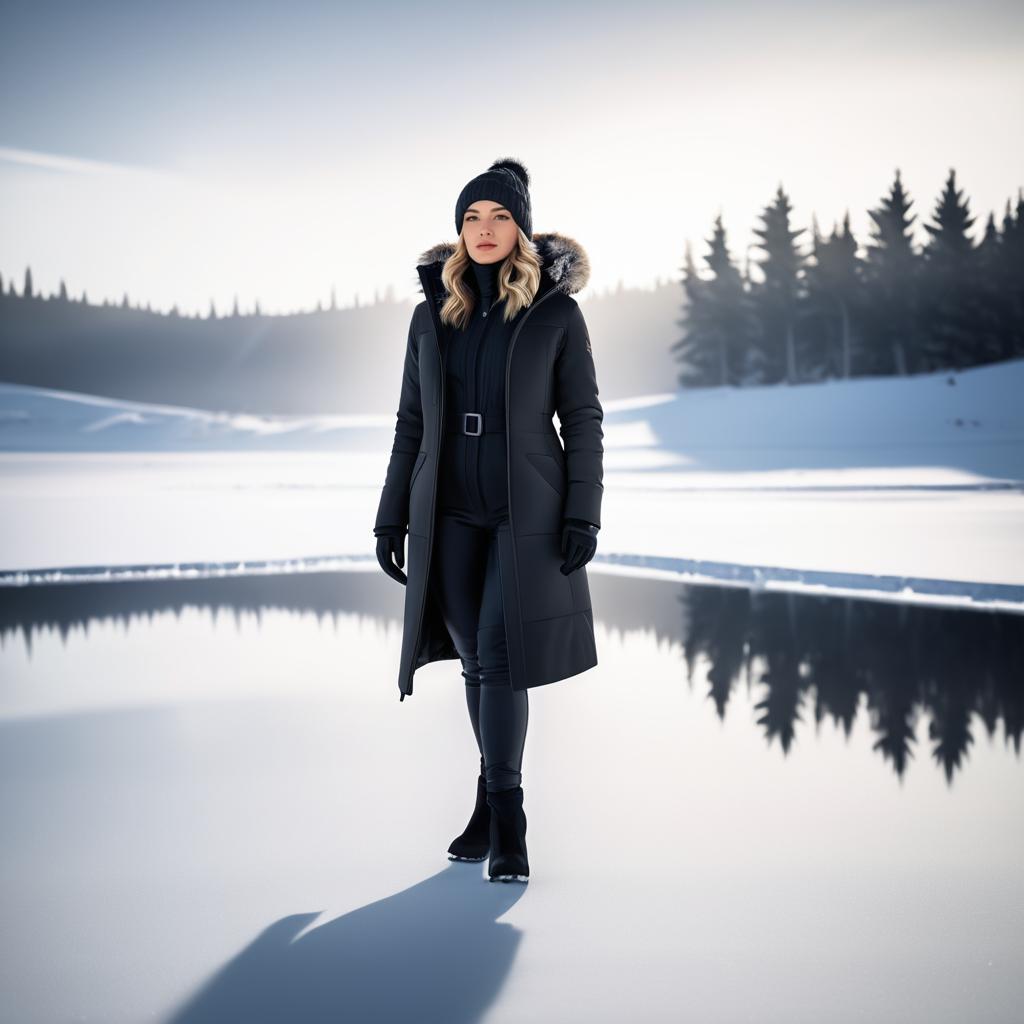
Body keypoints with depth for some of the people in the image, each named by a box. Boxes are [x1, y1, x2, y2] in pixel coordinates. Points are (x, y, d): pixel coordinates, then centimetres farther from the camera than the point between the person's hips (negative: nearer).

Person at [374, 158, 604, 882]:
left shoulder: (556, 311, -3)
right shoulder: (433, 313, 7)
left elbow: (583, 418, -3)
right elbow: (412, 424, 10)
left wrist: (583, 515, -11)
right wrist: (392, 520, 6)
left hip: (526, 511, -3)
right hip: (450, 515, 4)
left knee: (499, 658, -11)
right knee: (476, 660, 8)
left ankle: (504, 819, -1)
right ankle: (500, 805, 23)